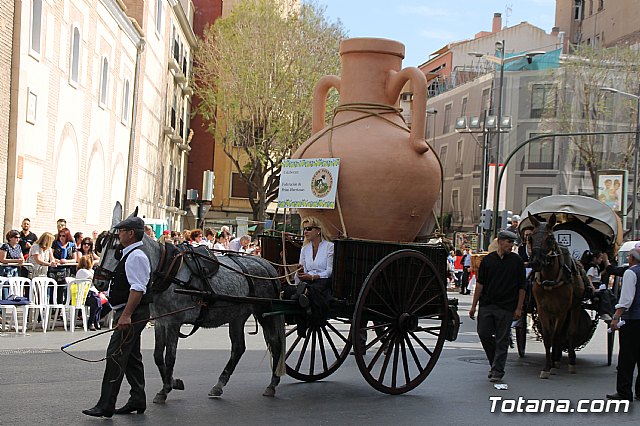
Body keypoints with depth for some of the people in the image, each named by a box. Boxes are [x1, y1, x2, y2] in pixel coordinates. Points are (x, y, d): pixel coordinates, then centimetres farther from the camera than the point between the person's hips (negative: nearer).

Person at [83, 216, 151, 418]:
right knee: (132, 357, 15)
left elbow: (138, 289, -25)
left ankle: (106, 406, -11)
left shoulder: (136, 257, -17)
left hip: (132, 313, -11)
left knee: (115, 355, -12)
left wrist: (126, 315, -29)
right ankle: (137, 401, 23)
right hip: (130, 313, 11)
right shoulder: (130, 254, 17)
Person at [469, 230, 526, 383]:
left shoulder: (516, 261, 1)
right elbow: (480, 284, 7)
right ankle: (495, 362, 22)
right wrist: (474, 306, 4)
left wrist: (519, 308, -3)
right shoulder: (488, 260, 5)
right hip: (486, 305, 2)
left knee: (502, 340, 1)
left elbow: (522, 287, 2)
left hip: (506, 307, -2)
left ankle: (498, 371, 8)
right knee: (484, 334, 0)